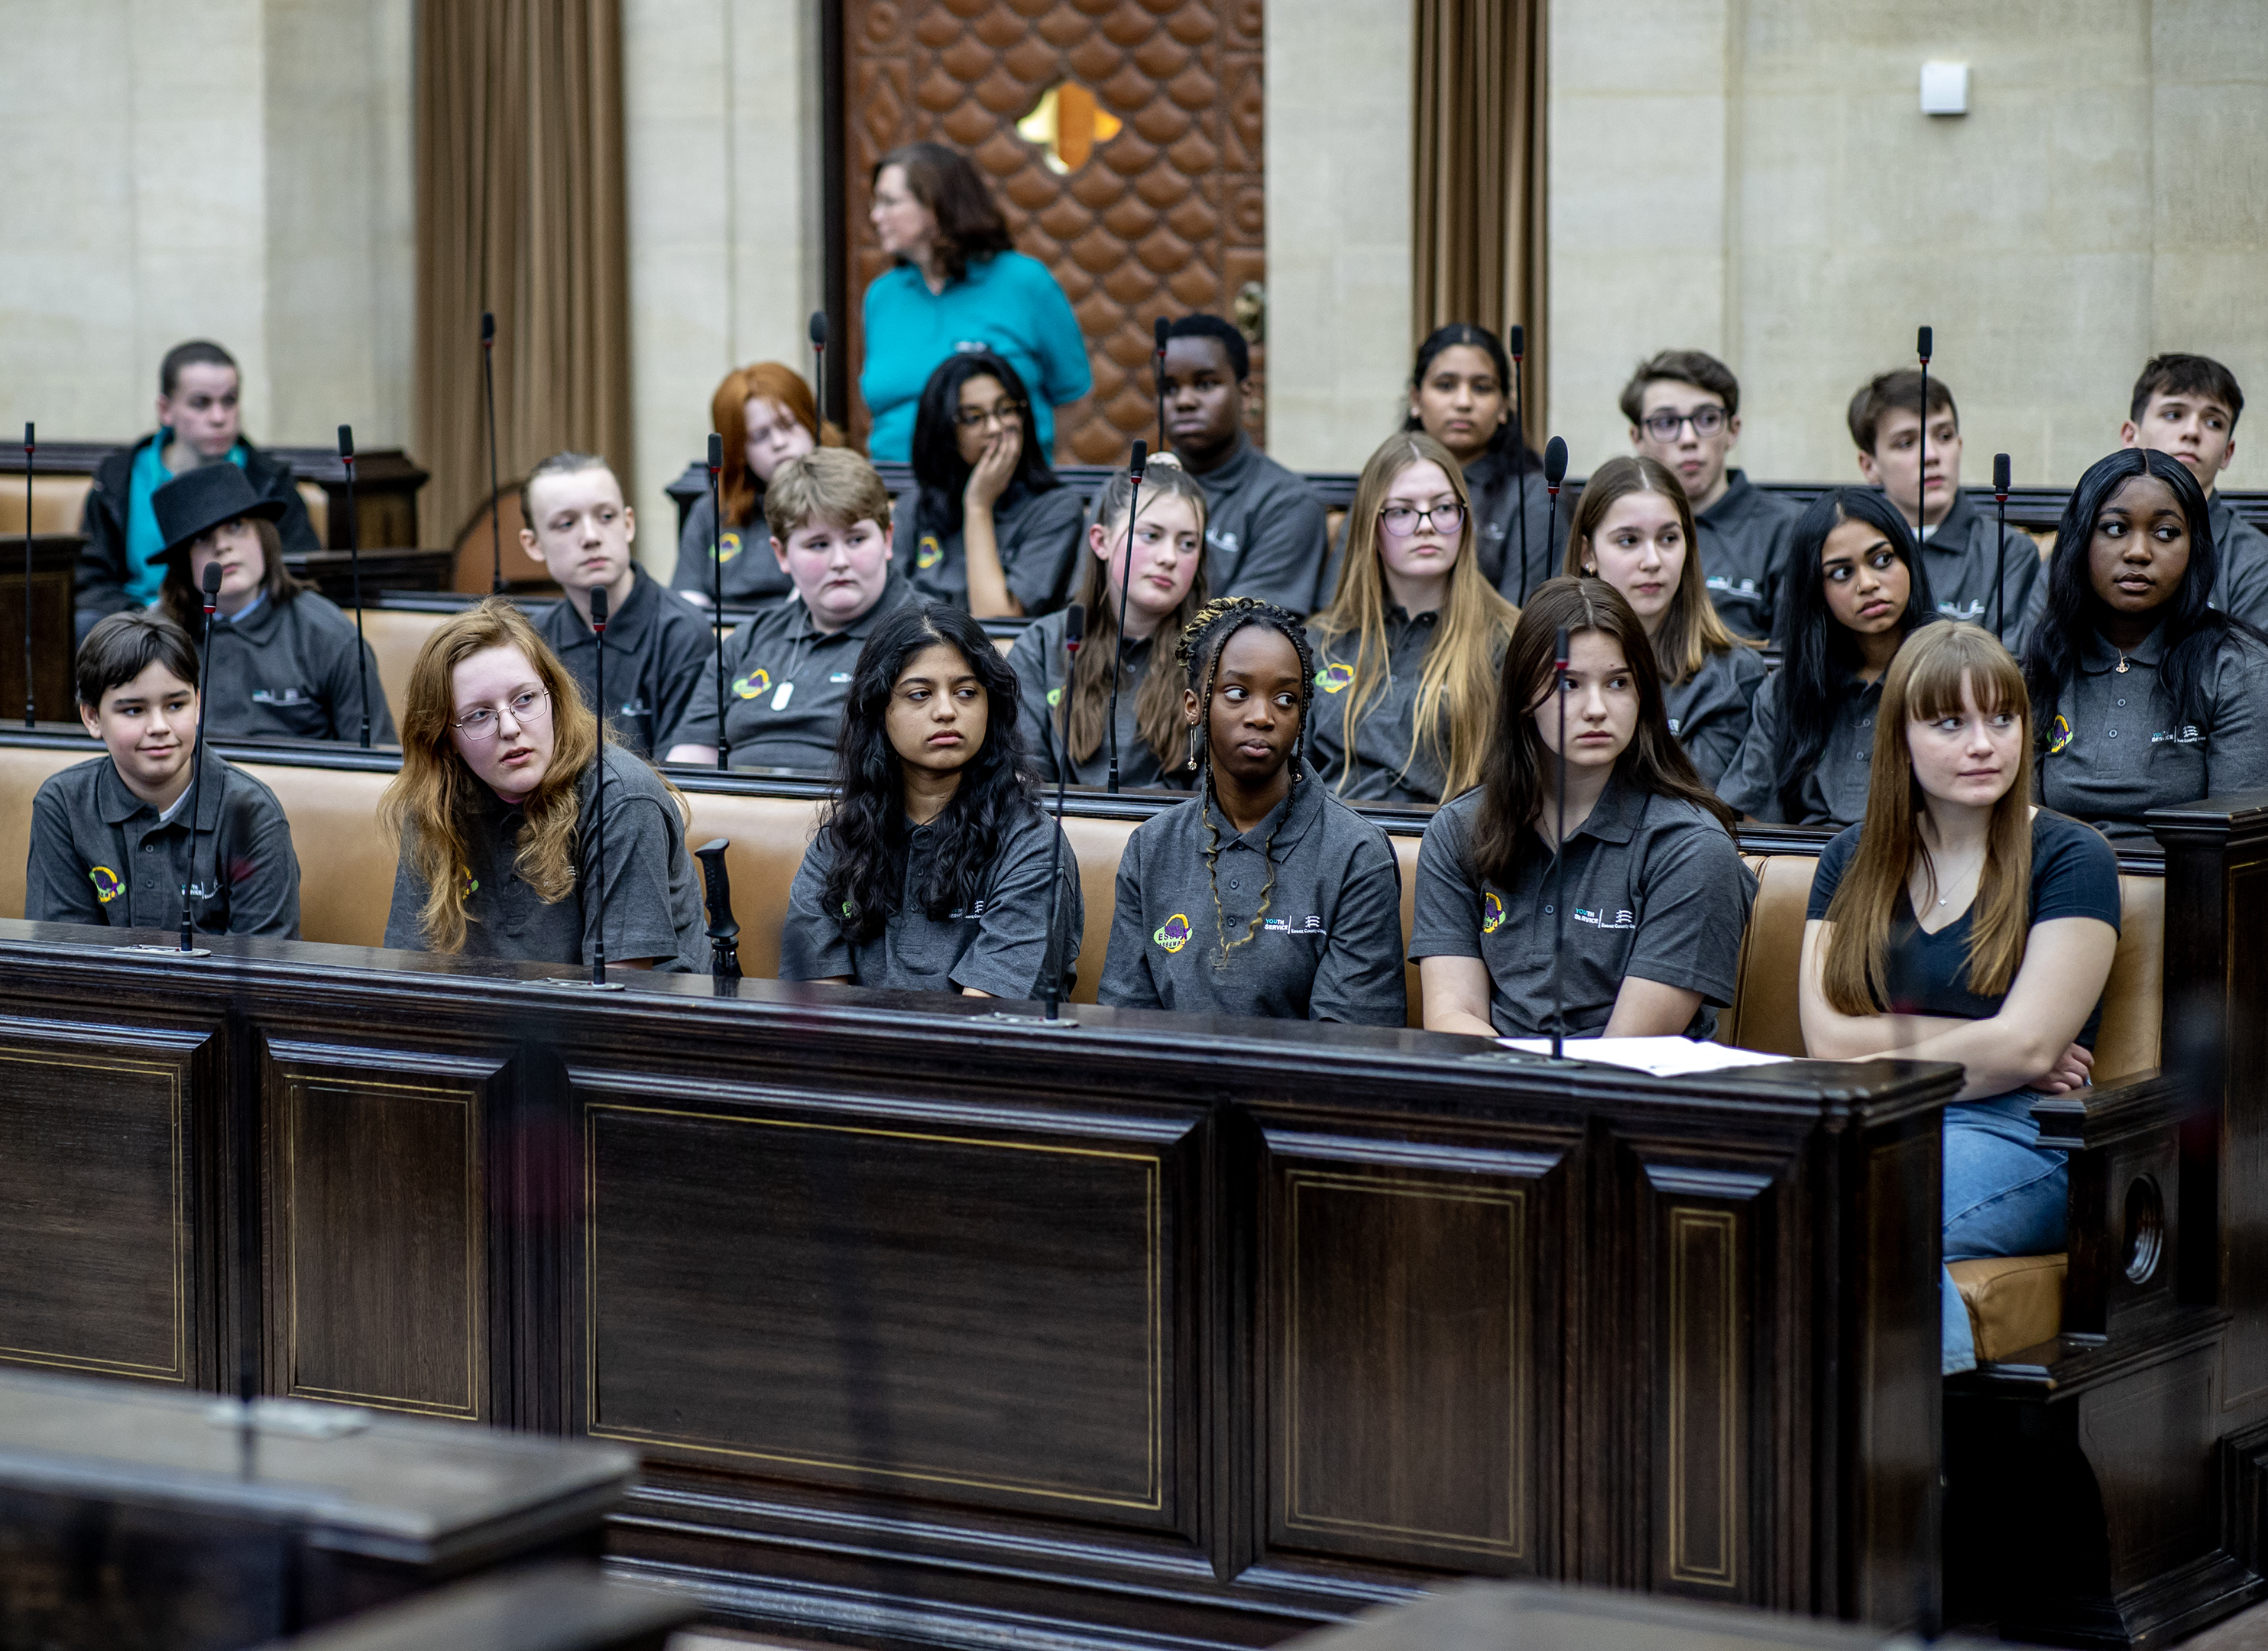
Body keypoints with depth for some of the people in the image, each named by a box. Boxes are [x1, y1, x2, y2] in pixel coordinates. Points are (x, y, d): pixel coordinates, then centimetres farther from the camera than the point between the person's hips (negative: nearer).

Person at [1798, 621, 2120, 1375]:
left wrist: (1880, 1070, -1)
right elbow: (1828, 1039, 6)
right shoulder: (1851, 861, 18)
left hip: (2010, 1133, -4)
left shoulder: (2069, 859, 5)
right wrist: (1983, 1042, -3)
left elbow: (2025, 1050, -5)